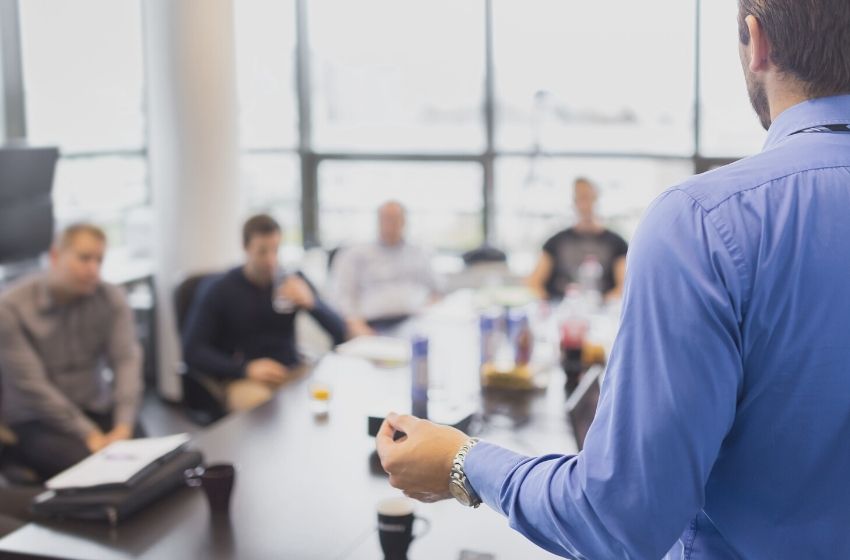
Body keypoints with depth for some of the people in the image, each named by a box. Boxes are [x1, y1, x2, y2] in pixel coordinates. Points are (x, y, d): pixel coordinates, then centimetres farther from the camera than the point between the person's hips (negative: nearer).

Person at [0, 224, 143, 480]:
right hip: (35, 421, -3)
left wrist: (124, 426, -24)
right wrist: (89, 435, -22)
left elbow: (127, 359, -8)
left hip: (98, 410, 4)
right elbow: (31, 385, -16)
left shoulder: (111, 299, 0)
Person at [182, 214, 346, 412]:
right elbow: (192, 351, -4)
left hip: (292, 373, 4)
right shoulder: (218, 290, 1)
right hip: (244, 379, -3)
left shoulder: (293, 280, 8)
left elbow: (340, 332, 5)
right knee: (263, 407, -38)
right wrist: (246, 368, -18)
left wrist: (311, 303, -16)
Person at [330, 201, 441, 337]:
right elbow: (343, 294, 8)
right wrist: (357, 325, -10)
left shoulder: (420, 254, 28)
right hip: (377, 323, -3)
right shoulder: (357, 254, 19)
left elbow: (436, 291, 30)